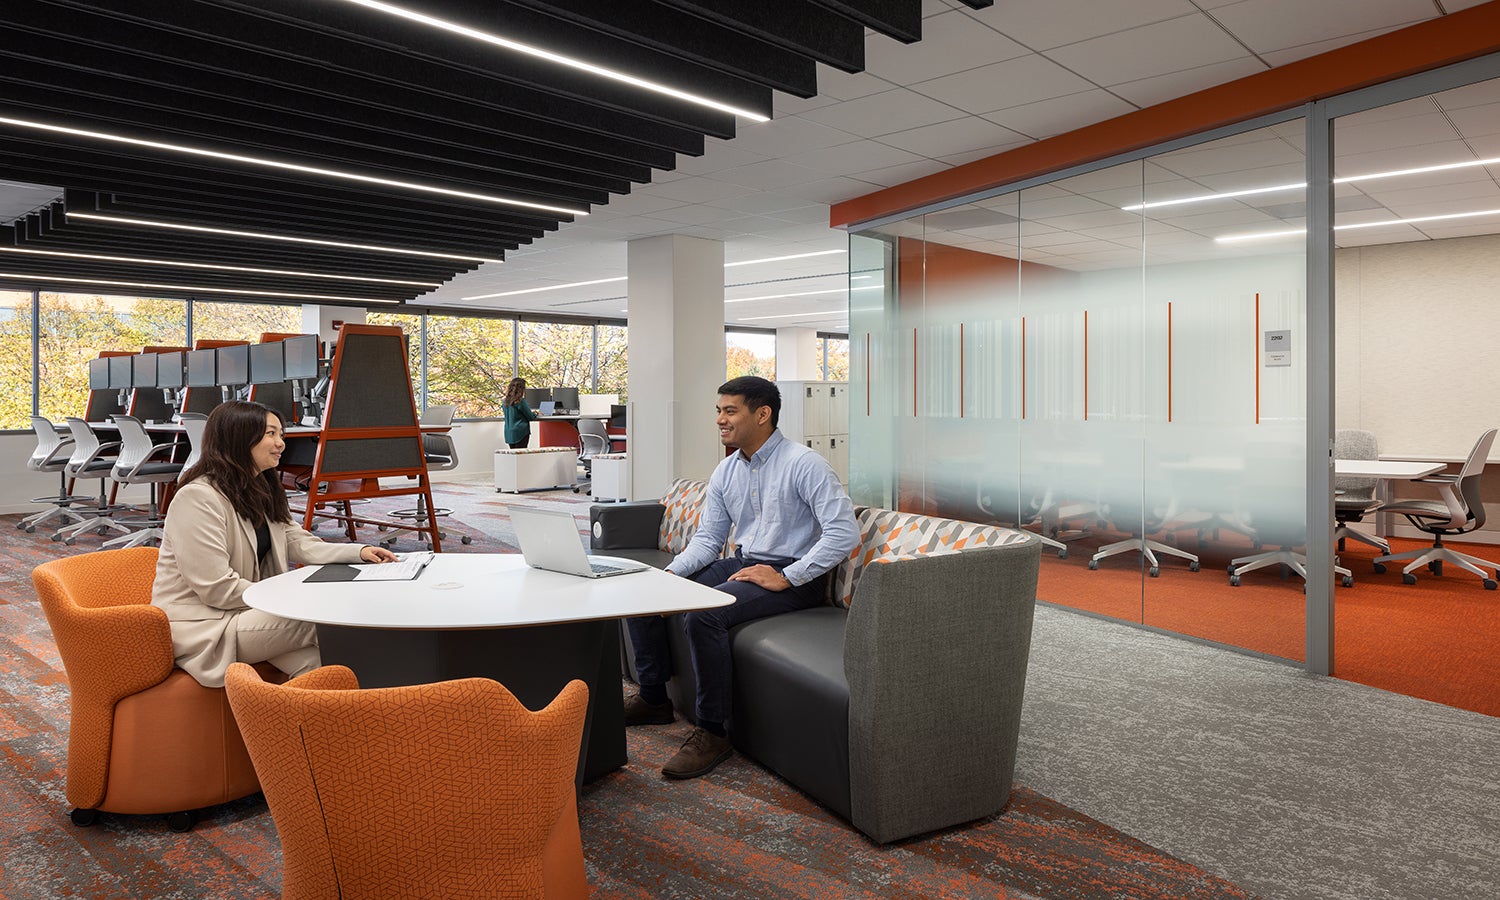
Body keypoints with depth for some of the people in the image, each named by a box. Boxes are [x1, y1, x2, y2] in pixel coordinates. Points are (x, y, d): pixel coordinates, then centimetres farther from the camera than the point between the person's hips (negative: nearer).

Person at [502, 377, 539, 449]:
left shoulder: (505, 402, 5)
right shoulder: (521, 401, -15)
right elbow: (531, 417, -7)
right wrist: (535, 414, 15)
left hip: (509, 434, 7)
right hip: (520, 433, -7)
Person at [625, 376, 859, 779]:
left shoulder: (804, 465, -15)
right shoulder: (726, 472, 8)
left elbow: (844, 533, -23)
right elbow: (707, 539, 11)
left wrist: (786, 578, -23)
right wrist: (668, 573, -7)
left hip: (794, 576, -8)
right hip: (742, 563, 8)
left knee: (703, 614, -32)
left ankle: (712, 732, -16)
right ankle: (653, 698, 14)